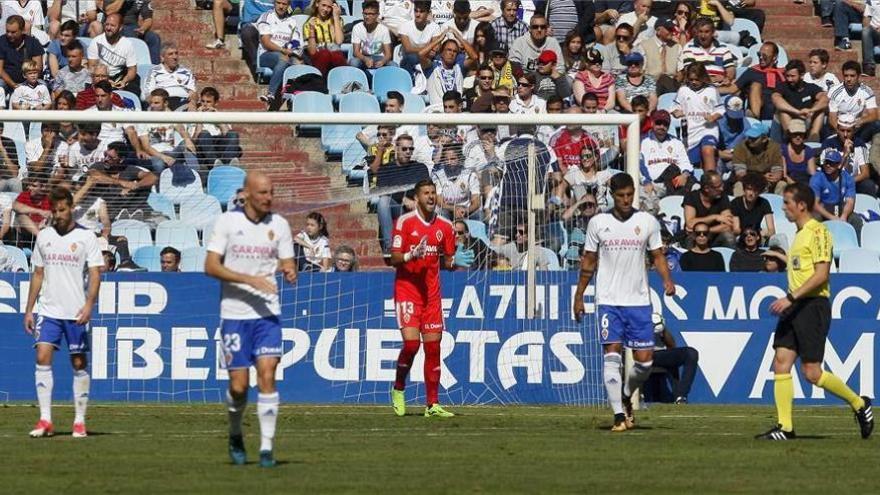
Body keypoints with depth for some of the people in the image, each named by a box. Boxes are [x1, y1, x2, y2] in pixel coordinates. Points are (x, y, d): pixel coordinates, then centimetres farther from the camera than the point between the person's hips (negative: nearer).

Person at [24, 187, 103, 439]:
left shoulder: (86, 237, -2)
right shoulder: (43, 236, 9)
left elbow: (95, 275, -6)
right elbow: (38, 274, 15)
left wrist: (89, 304, -20)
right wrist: (28, 310, 11)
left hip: (76, 313, -3)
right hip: (48, 310, 3)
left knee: (79, 363, 1)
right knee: (42, 357, -12)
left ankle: (79, 422, 8)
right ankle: (45, 420, -12)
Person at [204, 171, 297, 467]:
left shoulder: (279, 224, 4)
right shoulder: (227, 221, -3)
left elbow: (287, 264, 8)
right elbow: (211, 266, -7)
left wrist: (289, 272, -17)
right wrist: (250, 279, -18)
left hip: (268, 313, 1)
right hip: (234, 312, -1)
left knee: (267, 375, -12)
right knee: (239, 385, -1)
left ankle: (266, 448, -9)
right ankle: (235, 436, 27)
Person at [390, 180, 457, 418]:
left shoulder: (445, 226, 7)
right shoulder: (405, 222, -5)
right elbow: (394, 259, -7)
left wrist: (453, 262, -8)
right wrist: (412, 255, -26)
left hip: (431, 292, 4)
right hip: (407, 289, -4)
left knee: (433, 346, 0)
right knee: (411, 342, -16)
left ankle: (432, 404, 4)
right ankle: (398, 389, 9)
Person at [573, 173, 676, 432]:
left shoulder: (647, 222, 4)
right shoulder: (598, 223, 3)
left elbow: (658, 255, 9)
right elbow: (588, 261, 10)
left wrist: (667, 279, -10)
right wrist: (579, 296, 11)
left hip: (639, 301, 1)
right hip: (608, 301, -1)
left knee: (645, 360, -1)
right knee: (612, 355, -12)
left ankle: (626, 397, 29)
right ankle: (619, 416, -11)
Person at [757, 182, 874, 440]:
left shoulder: (818, 232, -11)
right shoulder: (800, 233, 17)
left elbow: (821, 274, -18)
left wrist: (791, 298, -22)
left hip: (812, 305, -9)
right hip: (794, 307, 9)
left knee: (812, 372, -8)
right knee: (781, 363, -1)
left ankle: (859, 403, 10)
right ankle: (784, 427, -1)